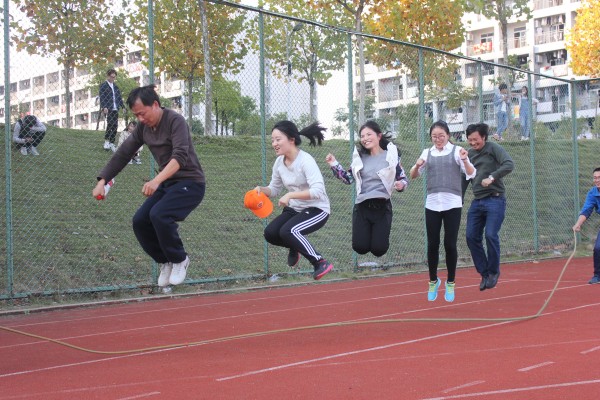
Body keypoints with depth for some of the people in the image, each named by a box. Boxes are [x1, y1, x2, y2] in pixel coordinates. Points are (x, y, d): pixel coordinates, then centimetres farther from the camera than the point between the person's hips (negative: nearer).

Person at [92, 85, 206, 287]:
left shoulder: (175, 121, -18)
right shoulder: (143, 128, 4)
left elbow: (180, 156, -31)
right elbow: (123, 154, 10)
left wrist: (157, 180, -45)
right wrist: (102, 180, 0)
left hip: (190, 182, -8)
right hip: (167, 184, 8)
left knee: (159, 215, -28)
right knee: (140, 221, -7)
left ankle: (179, 260, -6)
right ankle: (166, 262, 12)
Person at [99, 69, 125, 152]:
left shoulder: (115, 86, 22)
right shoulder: (103, 85, 2)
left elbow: (119, 97, 23)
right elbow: (102, 97, -7)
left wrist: (123, 106, 11)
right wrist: (104, 107, -20)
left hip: (115, 109, 6)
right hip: (108, 109, -6)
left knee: (115, 126, 1)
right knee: (110, 123, -20)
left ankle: (112, 143, 7)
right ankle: (106, 141, -12)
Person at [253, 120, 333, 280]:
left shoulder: (306, 161, -21)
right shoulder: (279, 162, 1)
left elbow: (318, 191, -31)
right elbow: (274, 189, 13)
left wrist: (290, 195, -36)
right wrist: (261, 189, -8)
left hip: (317, 209, -7)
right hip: (294, 209, 7)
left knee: (288, 231, -30)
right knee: (270, 233, -14)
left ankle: (321, 263, -14)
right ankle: (294, 247, 20)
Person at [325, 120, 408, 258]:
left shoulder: (391, 155, -2)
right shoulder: (360, 157, 7)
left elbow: (403, 179, 2)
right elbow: (348, 178, 12)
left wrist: (401, 185, -21)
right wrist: (334, 164, 3)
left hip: (382, 207, -2)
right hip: (362, 207, 2)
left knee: (378, 249, -7)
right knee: (360, 247, -5)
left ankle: (379, 235, 29)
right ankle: (367, 233, 30)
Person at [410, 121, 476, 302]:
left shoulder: (456, 151, 1)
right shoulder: (427, 153, 10)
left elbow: (471, 174, -5)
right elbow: (413, 175, 10)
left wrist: (464, 160, -25)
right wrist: (417, 166, -13)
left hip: (452, 204, -2)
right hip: (432, 204, 2)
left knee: (450, 244, -1)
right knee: (432, 244, 3)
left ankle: (450, 283, 15)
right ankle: (433, 281, 20)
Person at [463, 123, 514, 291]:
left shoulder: (493, 149, -4)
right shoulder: (469, 154, 15)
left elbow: (509, 165, -18)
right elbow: (464, 179, 22)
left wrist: (492, 177, -29)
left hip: (494, 200, -6)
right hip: (477, 202, 6)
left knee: (491, 235, -16)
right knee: (471, 237, -2)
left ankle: (494, 271, 4)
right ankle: (484, 273, 10)